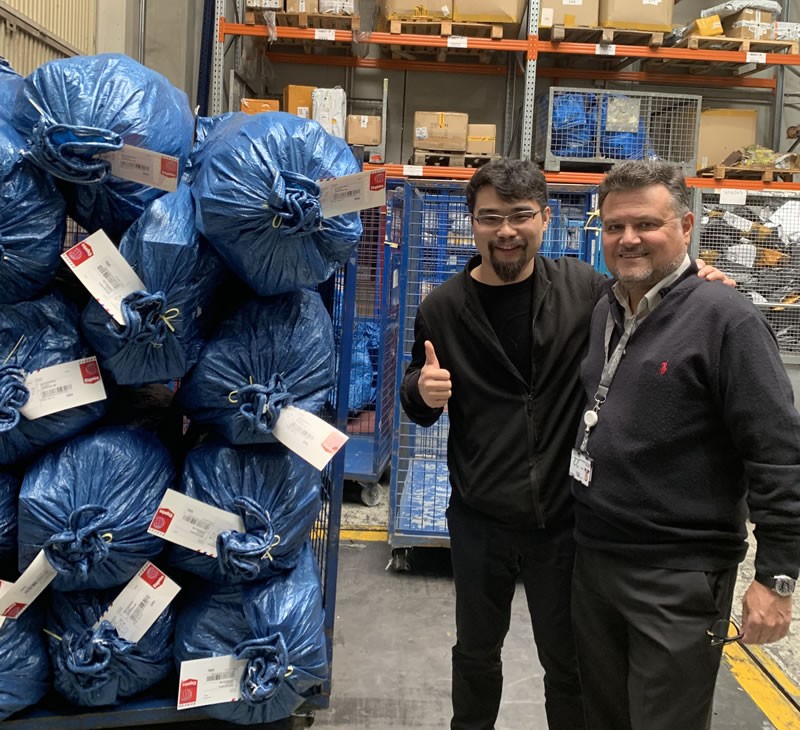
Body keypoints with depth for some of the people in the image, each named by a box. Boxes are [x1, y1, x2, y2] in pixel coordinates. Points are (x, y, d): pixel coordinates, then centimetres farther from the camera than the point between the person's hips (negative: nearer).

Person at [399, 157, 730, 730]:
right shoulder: (443, 309, -6)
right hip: (480, 520, 1)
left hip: (564, 517, -1)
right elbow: (418, 403, 6)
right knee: (477, 650, 22)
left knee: (568, 660, 16)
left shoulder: (585, 288, -7)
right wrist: (423, 390, -19)